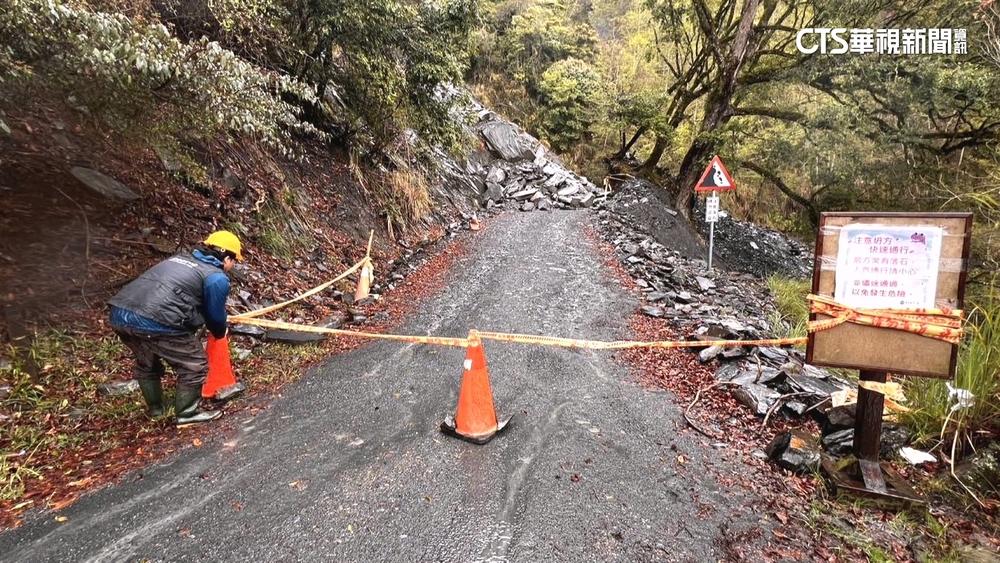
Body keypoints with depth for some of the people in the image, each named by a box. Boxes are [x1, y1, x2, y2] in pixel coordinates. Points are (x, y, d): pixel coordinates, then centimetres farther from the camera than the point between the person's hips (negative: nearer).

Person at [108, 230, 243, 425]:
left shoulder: (180, 259, 25)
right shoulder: (217, 278, 0)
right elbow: (215, 315, 8)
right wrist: (221, 333, 31)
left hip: (119, 314, 9)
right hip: (155, 322, -9)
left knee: (146, 363, 31)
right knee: (194, 365, 10)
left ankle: (155, 409, 47)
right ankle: (187, 413, 23)